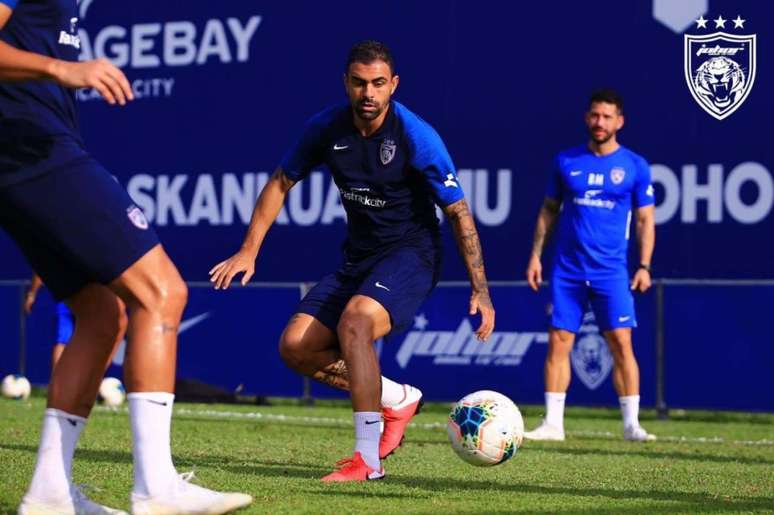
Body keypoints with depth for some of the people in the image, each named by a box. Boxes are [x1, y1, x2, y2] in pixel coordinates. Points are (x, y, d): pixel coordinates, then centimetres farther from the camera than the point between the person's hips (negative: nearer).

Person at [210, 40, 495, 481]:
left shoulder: (417, 138, -19)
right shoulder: (327, 129, -5)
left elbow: (459, 212, -12)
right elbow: (282, 183, 11)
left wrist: (481, 291, -15)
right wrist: (250, 250, 5)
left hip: (411, 252, -6)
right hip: (359, 258, 7)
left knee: (354, 321, -33)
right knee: (296, 346, -5)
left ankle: (368, 459, -32)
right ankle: (400, 399, 13)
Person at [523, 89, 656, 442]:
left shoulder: (634, 166, 3)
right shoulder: (566, 161, 8)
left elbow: (645, 220, 4)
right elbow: (549, 210, 15)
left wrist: (644, 265, -5)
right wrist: (535, 255, 9)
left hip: (611, 272, -2)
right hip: (567, 270, 2)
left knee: (621, 344, -7)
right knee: (558, 343, -1)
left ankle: (631, 424, -1)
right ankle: (552, 423, 4)